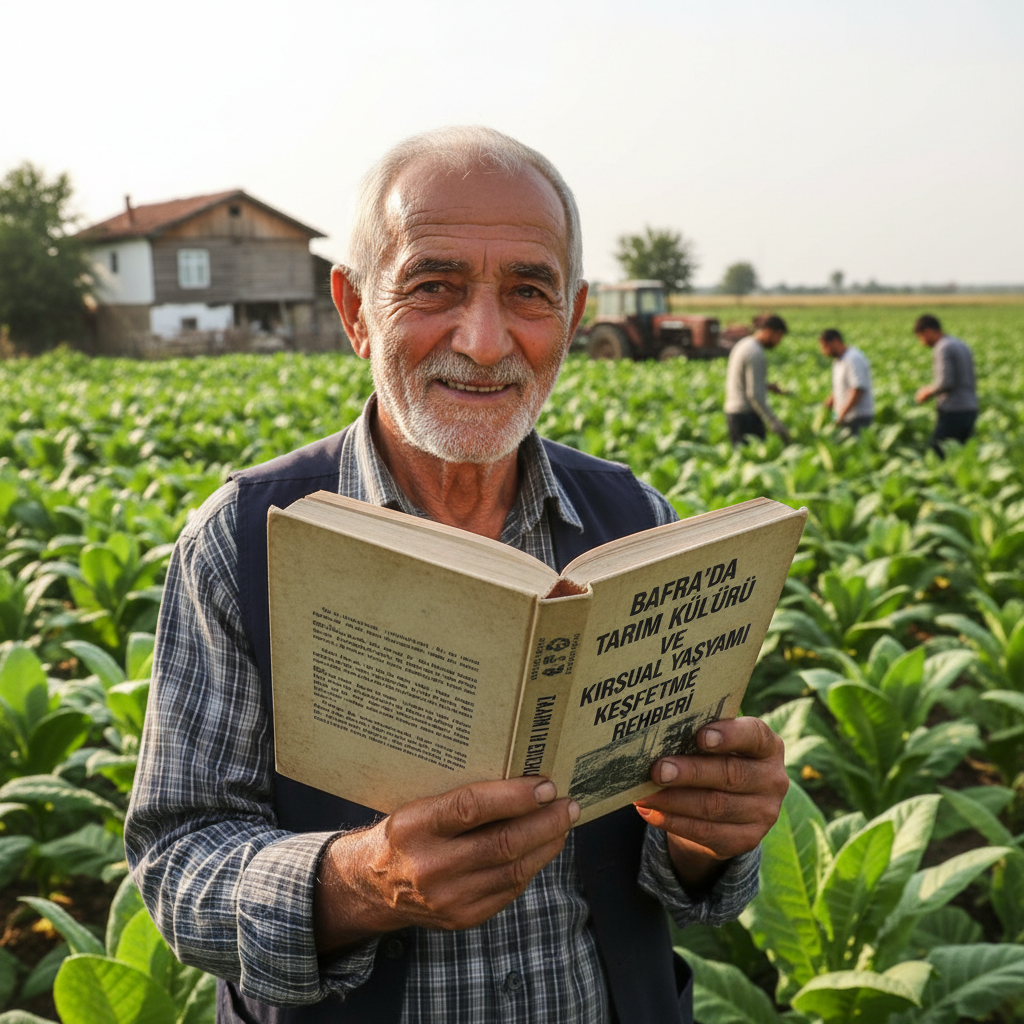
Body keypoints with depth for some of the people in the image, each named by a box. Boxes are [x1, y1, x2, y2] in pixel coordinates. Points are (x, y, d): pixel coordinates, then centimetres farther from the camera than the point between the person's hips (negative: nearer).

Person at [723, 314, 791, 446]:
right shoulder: (756, 354, -17)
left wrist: (767, 386, 16)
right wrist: (776, 424, -22)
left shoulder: (742, 344, 13)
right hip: (747, 415, -10)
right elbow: (754, 395, -22)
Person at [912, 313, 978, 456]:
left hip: (952, 412, -9)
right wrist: (932, 389, 17)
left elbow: (945, 382, -20)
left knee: (937, 453, -7)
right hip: (970, 409, 9)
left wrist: (928, 392, -3)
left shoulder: (943, 348, -11)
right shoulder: (962, 345, 17)